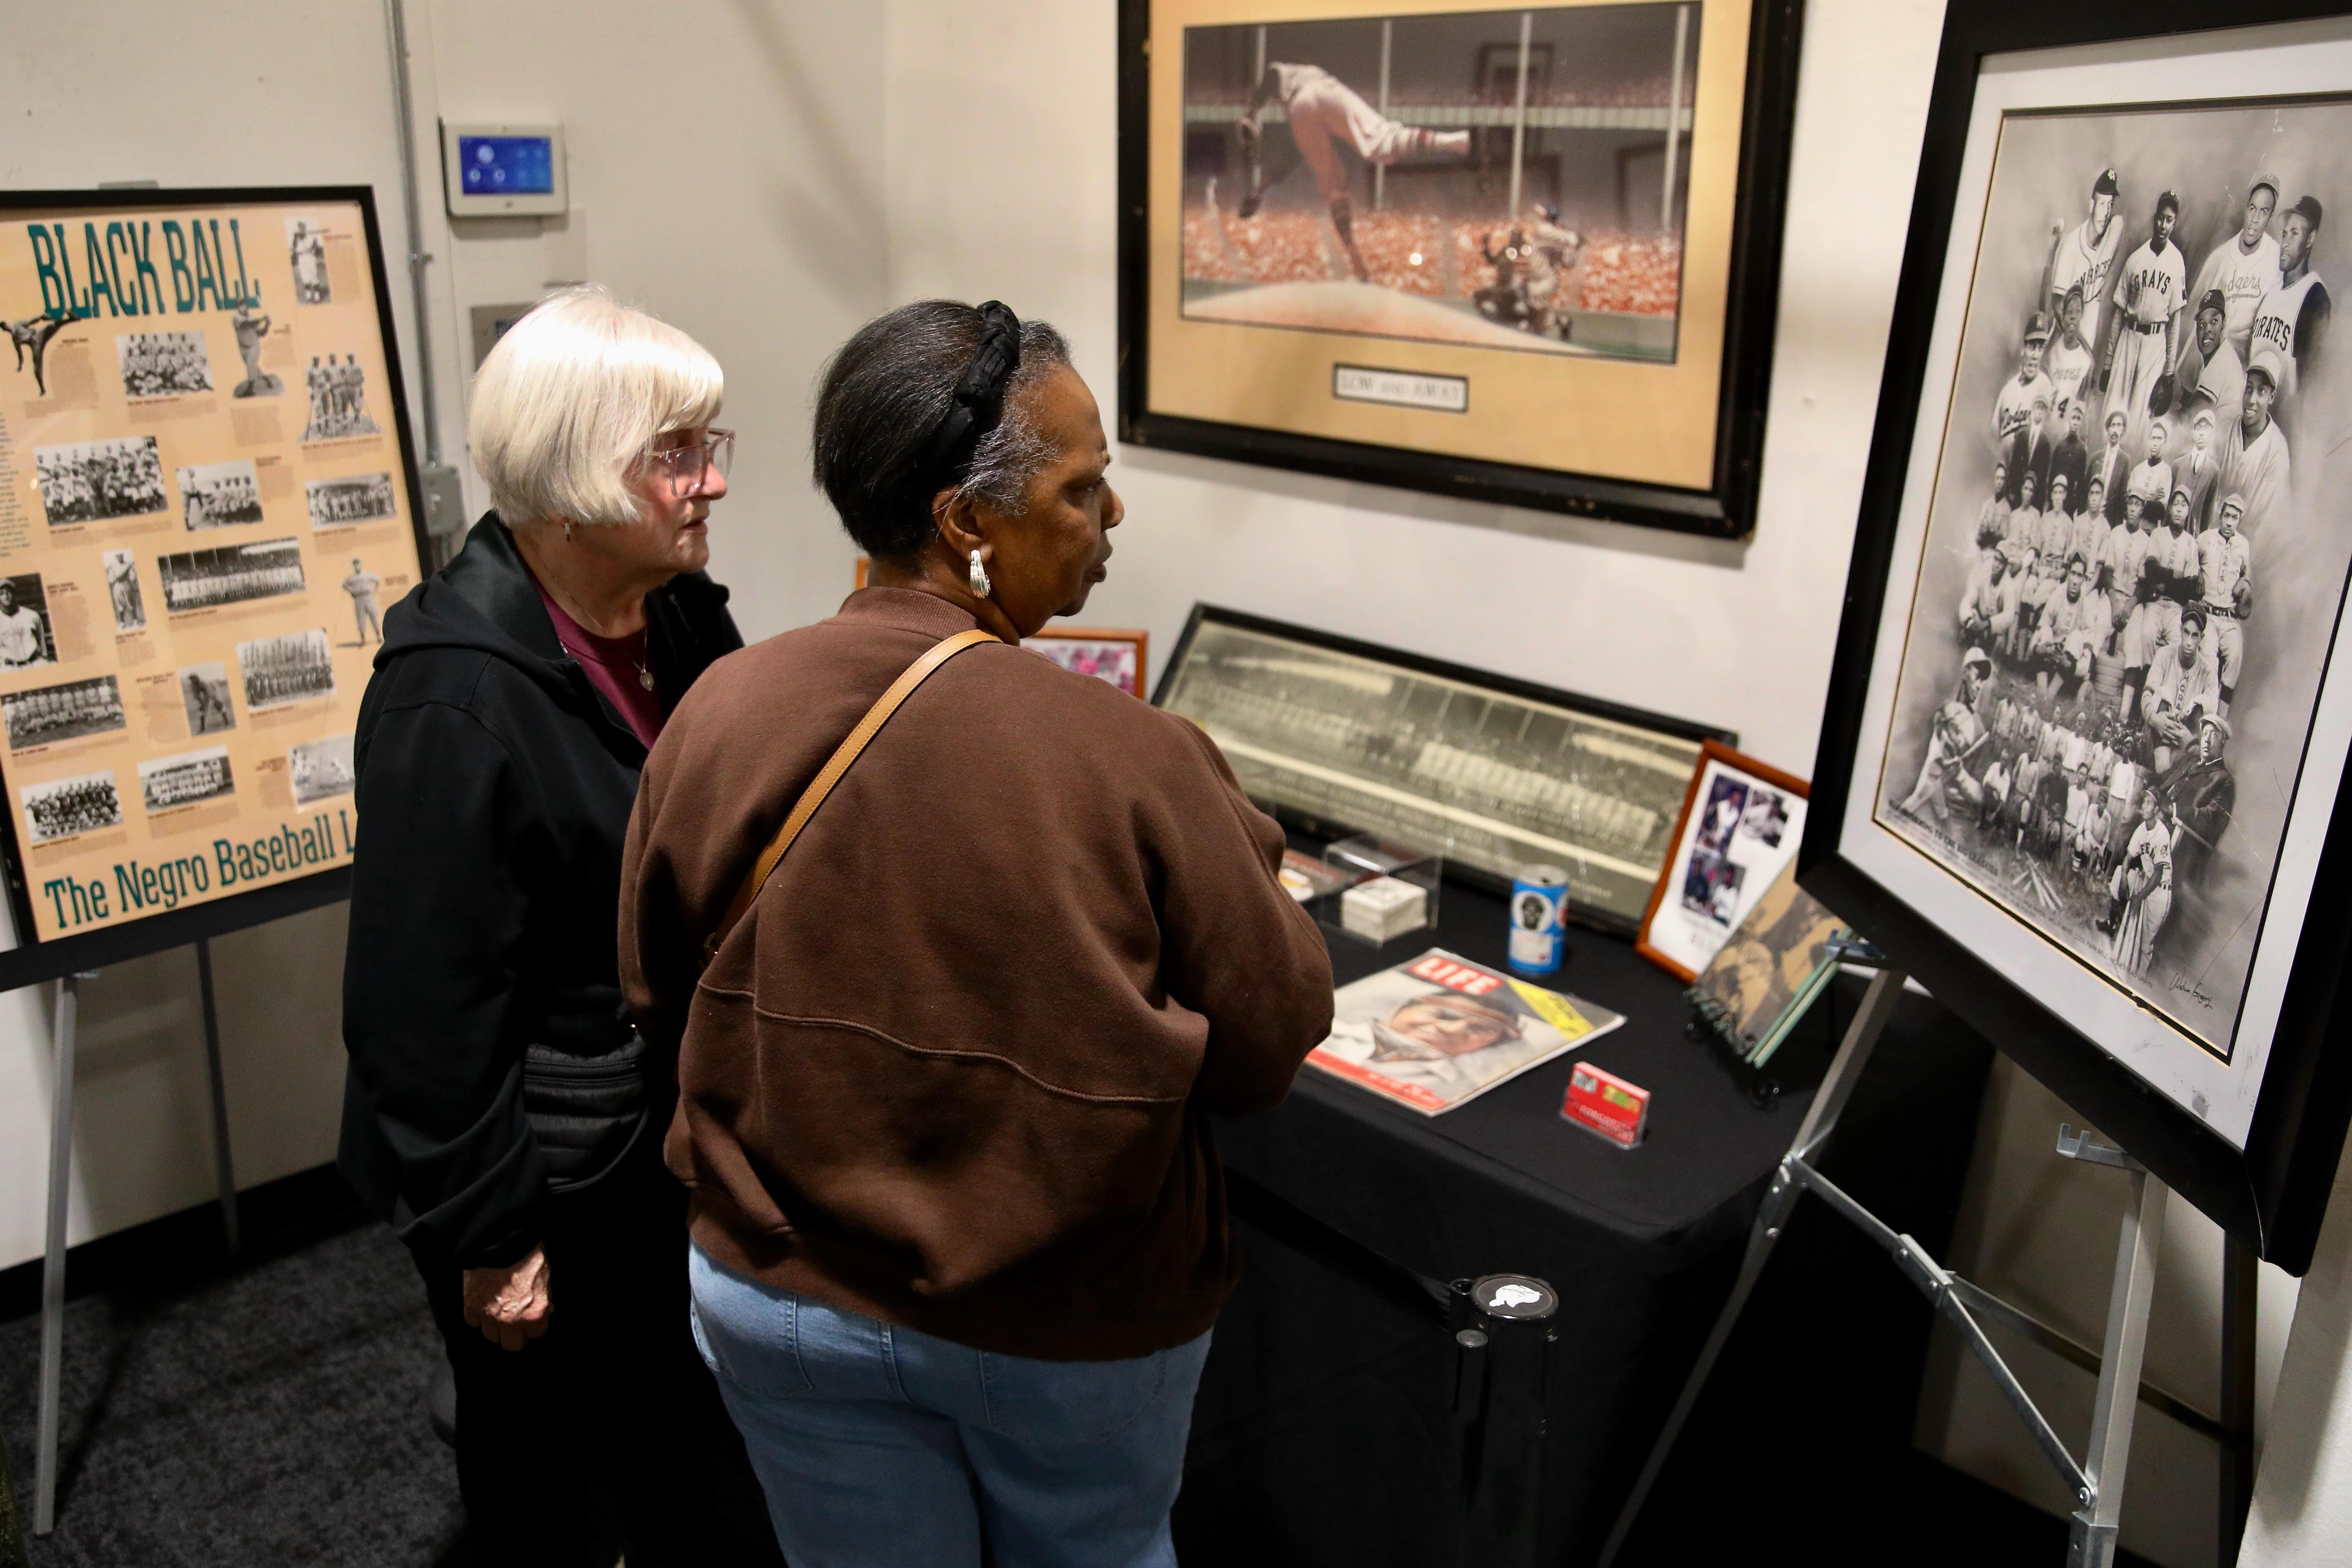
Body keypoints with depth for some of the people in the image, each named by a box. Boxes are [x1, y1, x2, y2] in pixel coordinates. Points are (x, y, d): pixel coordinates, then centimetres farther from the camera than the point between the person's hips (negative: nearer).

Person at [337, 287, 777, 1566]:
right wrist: (486, 1234, -17)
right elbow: (427, 1000, -23)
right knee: (539, 1438, 17)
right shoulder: (456, 692, -25)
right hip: (544, 1167, -6)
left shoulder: (681, 616, -2)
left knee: (683, 1423, 22)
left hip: (670, 1121, 7)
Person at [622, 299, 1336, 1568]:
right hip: (1074, 1319, -2)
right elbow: (1269, 1045, -13)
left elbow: (662, 1005, 1)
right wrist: (1223, 843, 2)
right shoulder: (1130, 759, -25)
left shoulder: (713, 715, -14)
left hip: (787, 1299, 2)